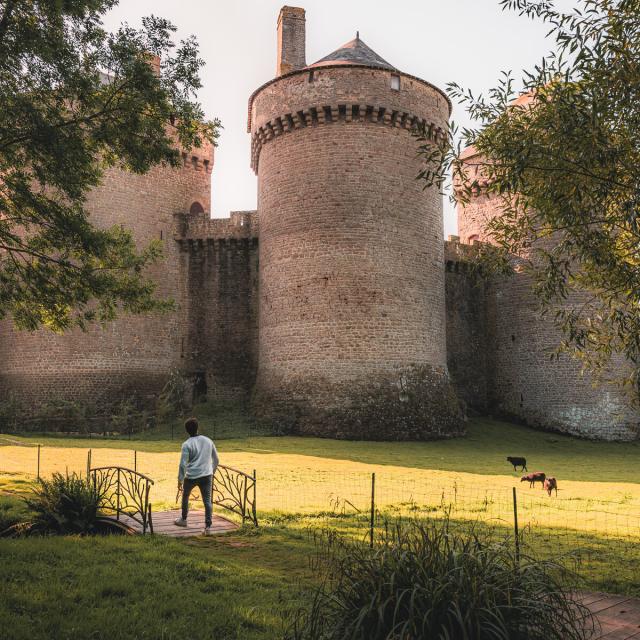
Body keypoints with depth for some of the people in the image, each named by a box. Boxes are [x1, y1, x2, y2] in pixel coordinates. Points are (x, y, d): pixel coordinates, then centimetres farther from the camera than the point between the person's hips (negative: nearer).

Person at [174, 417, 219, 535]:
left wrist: (180, 480, -4)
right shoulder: (208, 441, 6)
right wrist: (212, 471, 27)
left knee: (185, 496, 23)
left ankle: (183, 520, 38)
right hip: (207, 475, 3)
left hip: (191, 476, -2)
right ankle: (208, 526, -10)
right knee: (207, 501, 1)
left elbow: (183, 464, -11)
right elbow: (216, 459, 14)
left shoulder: (187, 444, -8)